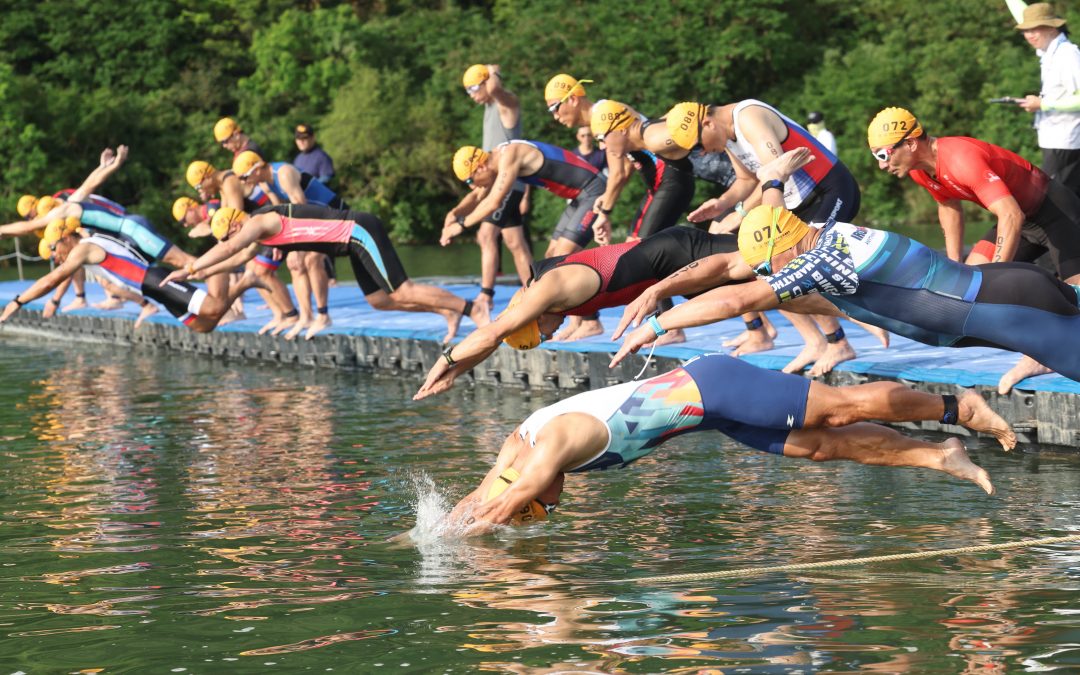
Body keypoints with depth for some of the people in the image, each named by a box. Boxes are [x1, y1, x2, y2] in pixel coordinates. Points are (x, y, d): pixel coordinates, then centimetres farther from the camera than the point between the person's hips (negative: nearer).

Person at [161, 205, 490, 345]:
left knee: (402, 292, -13)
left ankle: (471, 309, -13)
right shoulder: (263, 232, 19)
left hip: (360, 232, -10)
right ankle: (447, 310, 11)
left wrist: (188, 270, -18)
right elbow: (241, 256, 35)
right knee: (378, 299, 12)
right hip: (355, 238, 10)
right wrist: (202, 274, 34)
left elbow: (229, 249, -23)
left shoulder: (259, 222, -10)